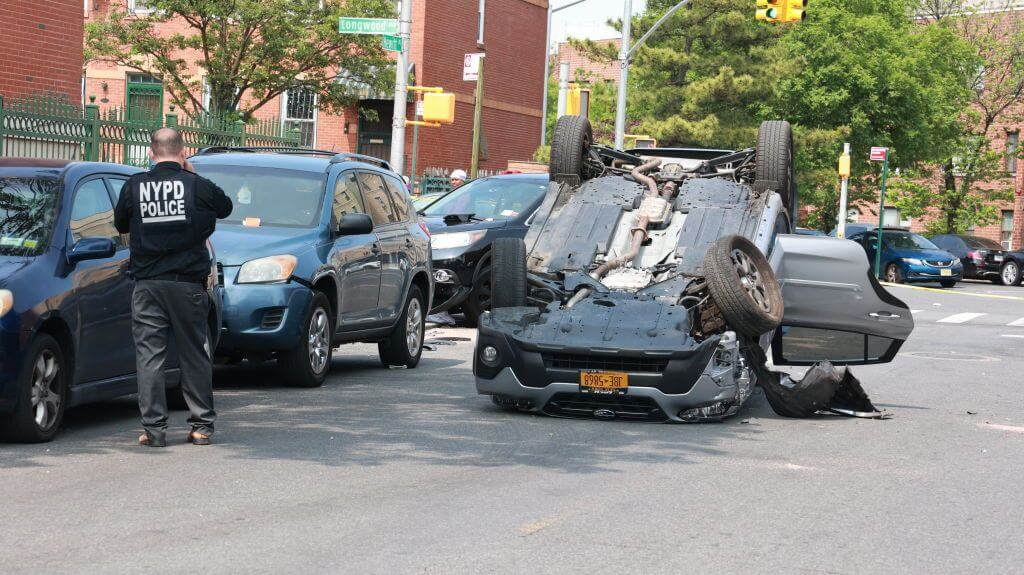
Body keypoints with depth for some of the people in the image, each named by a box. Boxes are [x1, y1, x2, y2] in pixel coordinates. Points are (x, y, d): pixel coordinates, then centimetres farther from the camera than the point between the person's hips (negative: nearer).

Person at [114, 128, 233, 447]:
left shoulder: (135, 186, -1)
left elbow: (120, 225, 12)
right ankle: (202, 426, 12)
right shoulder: (197, 186, -4)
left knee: (149, 355, 3)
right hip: (188, 283, 0)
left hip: (148, 285, 0)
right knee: (195, 355, 9)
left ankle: (154, 428, -2)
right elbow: (225, 207, 15)